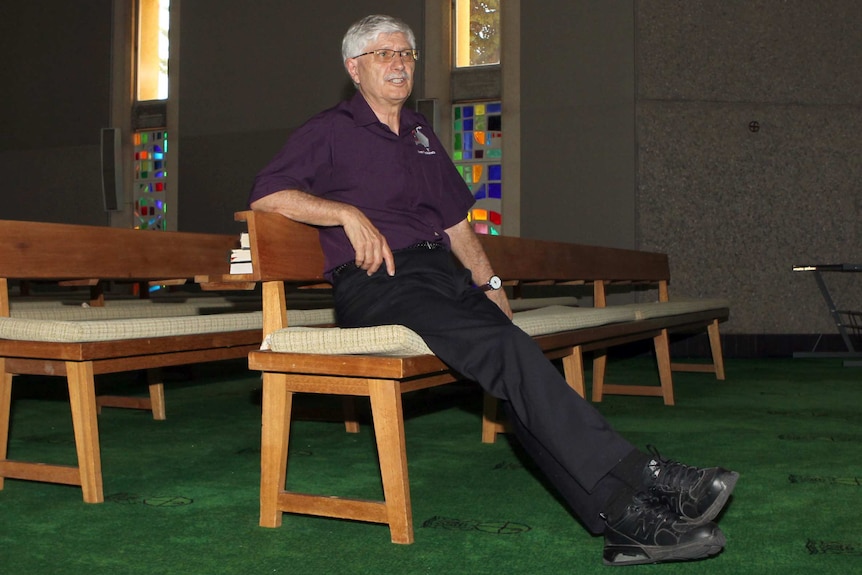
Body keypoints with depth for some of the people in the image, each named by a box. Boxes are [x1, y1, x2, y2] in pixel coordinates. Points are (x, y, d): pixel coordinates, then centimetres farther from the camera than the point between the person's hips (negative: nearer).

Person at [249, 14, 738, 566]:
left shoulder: (421, 133, 27)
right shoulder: (330, 132, 8)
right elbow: (266, 194, -5)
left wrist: (489, 282, 17)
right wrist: (349, 214, -15)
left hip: (444, 272, 6)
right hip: (376, 284, -6)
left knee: (515, 364, -22)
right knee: (509, 351, -29)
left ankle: (624, 521, -33)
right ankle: (637, 481, -32)